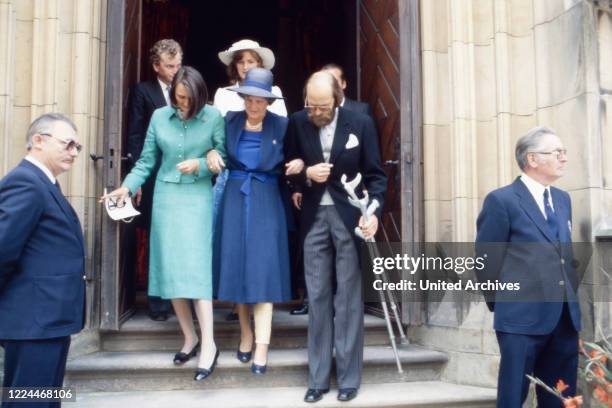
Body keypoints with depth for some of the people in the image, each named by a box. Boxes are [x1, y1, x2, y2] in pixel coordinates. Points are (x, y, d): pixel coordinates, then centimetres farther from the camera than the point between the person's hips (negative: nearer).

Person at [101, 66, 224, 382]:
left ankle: (208, 345, -5)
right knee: (169, 269, 4)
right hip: (165, 197, 4)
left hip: (197, 198, -3)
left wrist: (199, 164, -17)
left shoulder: (213, 117, -4)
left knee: (195, 268, -10)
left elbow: (224, 157, -1)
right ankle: (189, 337, 18)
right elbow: (147, 160, 6)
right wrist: (127, 187, -7)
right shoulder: (159, 116, 4)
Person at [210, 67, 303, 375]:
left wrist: (298, 165, -16)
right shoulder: (230, 120, 2)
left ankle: (262, 346, -6)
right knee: (236, 265, 6)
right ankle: (245, 333, 22)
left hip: (266, 202, -2)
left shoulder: (282, 126, -2)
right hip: (234, 199, 3)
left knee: (262, 268, -6)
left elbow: (291, 161, 5)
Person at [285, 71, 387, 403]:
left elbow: (375, 174, -3)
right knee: (318, 297, 6)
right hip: (314, 217, 2)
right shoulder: (297, 123, 1)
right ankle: (318, 378, 15)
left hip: (349, 216, -2)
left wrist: (373, 212, -17)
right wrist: (306, 174, -13)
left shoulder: (361, 124, -4)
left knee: (348, 298, 3)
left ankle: (348, 377, 12)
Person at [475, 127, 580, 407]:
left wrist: (570, 297, 17)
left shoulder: (563, 199, 15)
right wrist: (500, 304, 3)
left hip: (565, 316, 7)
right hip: (522, 317, -7)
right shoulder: (501, 200, -7)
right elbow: (487, 261, -5)